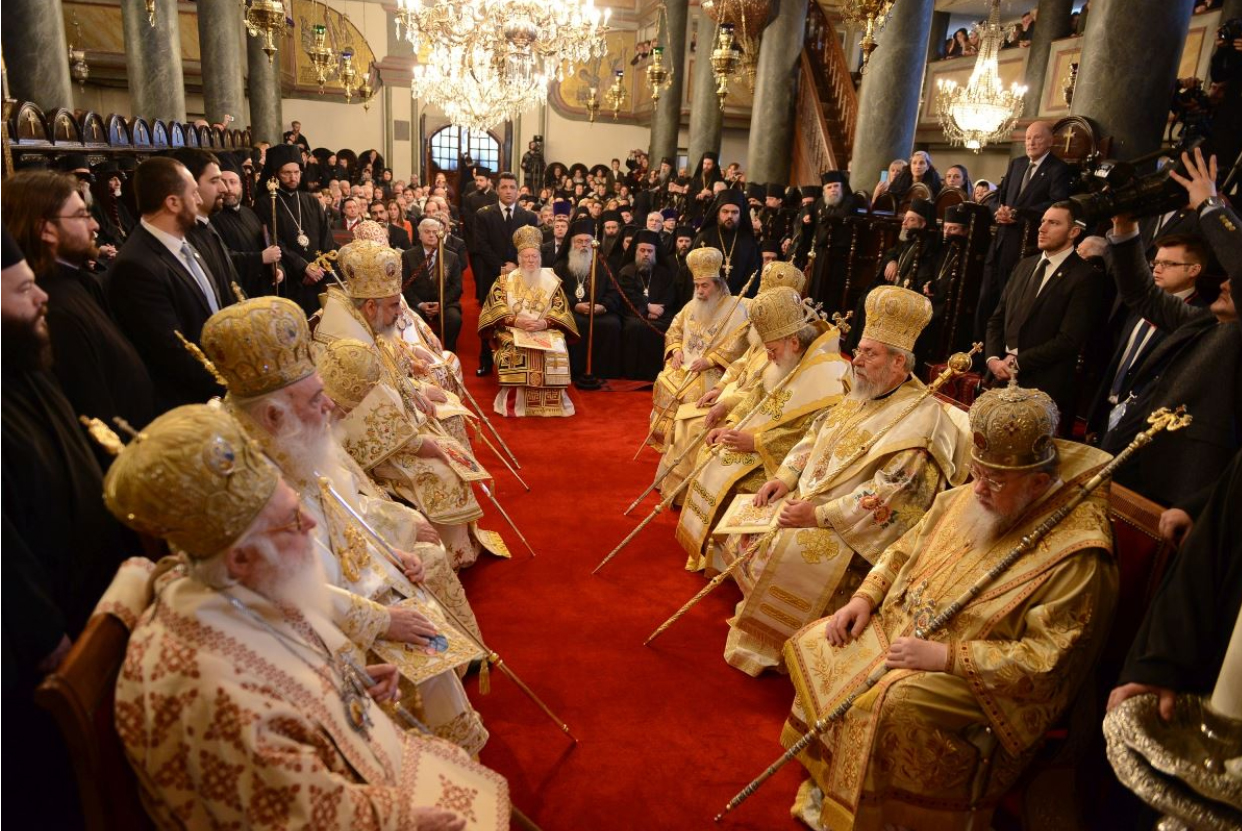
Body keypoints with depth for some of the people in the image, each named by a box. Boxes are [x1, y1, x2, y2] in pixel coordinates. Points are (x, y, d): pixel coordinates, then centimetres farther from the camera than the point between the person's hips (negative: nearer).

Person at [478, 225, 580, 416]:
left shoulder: (551, 280, 12)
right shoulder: (505, 280, 10)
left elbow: (560, 308, 3)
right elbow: (496, 307, 0)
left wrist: (544, 323, -16)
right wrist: (515, 321, -18)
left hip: (546, 330, 1)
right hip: (513, 329, 0)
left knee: (557, 349, -30)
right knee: (513, 349, -34)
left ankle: (550, 401, -17)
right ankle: (514, 400, -22)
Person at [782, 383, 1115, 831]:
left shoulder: (1077, 556, -21)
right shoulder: (966, 498, 0)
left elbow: (1047, 661, -23)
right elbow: (905, 550, 13)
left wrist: (943, 656, -27)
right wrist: (864, 598, -3)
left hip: (981, 678, -8)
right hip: (902, 627, 8)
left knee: (892, 702, -32)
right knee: (815, 645, -2)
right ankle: (826, 787, 13)